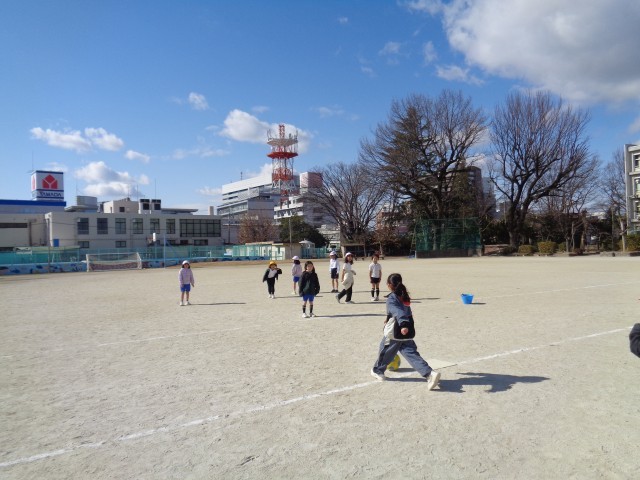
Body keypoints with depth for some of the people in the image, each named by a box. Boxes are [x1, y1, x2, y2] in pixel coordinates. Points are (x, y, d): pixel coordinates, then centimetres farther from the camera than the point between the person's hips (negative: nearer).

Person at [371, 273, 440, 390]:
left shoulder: (392, 299, -12)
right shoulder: (404, 296, 13)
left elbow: (399, 312, -30)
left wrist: (403, 324, -46)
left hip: (395, 333, -7)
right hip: (408, 332, 7)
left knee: (385, 352, 15)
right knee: (412, 354, 1)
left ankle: (377, 370, 36)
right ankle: (430, 373, -17)